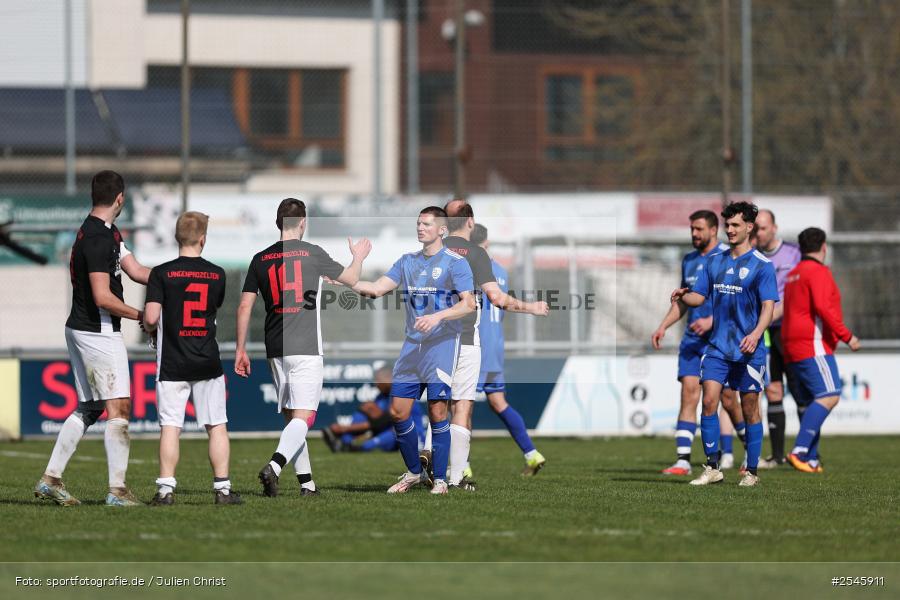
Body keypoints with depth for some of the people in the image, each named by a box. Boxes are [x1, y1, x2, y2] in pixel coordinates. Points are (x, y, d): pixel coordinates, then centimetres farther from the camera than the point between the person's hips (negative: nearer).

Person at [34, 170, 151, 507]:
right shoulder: (98, 238, -19)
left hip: (81, 330, 10)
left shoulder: (107, 233, 13)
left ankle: (50, 479, 13)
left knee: (88, 409, 14)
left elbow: (135, 271, 11)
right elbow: (103, 297, -24)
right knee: (119, 407, -6)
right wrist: (141, 316, -14)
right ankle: (117, 489, -6)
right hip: (98, 333, -10)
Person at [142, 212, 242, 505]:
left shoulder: (161, 273, -6)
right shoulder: (217, 275, 3)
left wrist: (151, 329, 10)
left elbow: (151, 317, -12)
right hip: (208, 362, 2)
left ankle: (166, 489, -5)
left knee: (170, 426, -1)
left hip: (172, 364, -2)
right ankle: (222, 487, 8)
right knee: (216, 425, 8)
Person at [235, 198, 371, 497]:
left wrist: (240, 349, 13)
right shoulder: (312, 253, -3)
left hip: (275, 350, 5)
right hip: (306, 349, -4)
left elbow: (244, 307, 5)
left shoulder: (260, 259, 6)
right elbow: (351, 279, 12)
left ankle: (306, 482, 15)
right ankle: (274, 467, -29)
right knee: (303, 417, -8)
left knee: (290, 417, 13)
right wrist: (359, 257, 33)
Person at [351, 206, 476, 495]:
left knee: (437, 412, -8)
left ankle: (440, 479, 1)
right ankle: (414, 473, 19)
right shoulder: (407, 261, 14)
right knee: (398, 411, 2)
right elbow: (377, 288, 8)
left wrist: (437, 317, -25)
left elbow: (468, 304, -12)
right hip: (412, 346, 6)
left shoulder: (455, 263, -4)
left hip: (442, 344, -6)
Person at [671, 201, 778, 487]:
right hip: (717, 346, 4)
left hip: (748, 349, -4)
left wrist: (755, 334, -27)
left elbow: (768, 306, -11)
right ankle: (712, 468, -5)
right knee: (709, 401, -9)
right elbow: (699, 296, 15)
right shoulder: (715, 261, 12)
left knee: (749, 409, 2)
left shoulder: (761, 265, -5)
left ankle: (751, 472, 11)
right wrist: (683, 296, -8)